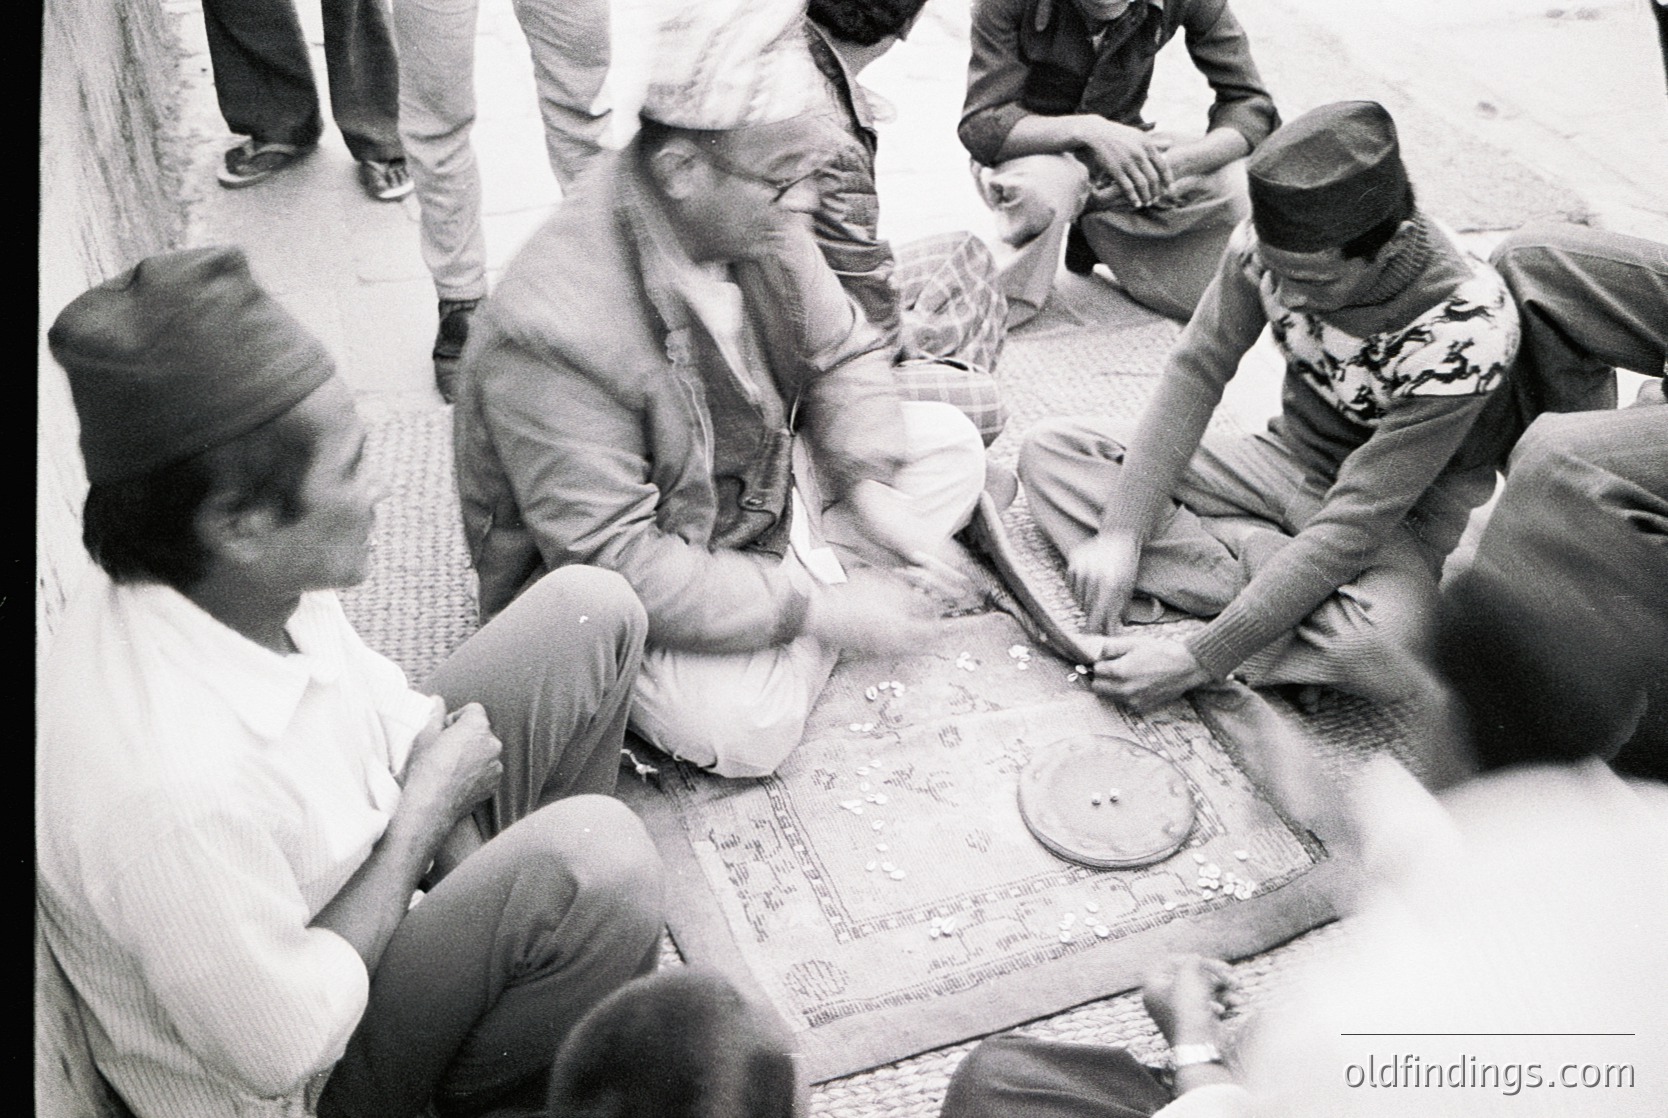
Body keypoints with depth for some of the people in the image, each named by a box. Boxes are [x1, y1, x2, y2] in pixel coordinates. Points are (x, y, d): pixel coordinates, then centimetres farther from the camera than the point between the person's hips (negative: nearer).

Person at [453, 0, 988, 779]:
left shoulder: (755, 221, -12)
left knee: (950, 443, 0)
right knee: (744, 728, -28)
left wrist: (868, 483, -15)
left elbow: (841, 350, 4)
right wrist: (814, 611, -30)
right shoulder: (553, 332, -34)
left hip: (757, 493, 7)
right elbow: (615, 562, -32)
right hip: (621, 591, -6)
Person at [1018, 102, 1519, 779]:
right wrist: (1121, 532, -25)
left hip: (1395, 518, -5)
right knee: (1049, 451, -10)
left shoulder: (1465, 332, -32)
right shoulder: (1275, 241, -19)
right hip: (1284, 466, 6)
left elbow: (1354, 526, -32)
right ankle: (1262, 569, -17)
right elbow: (1196, 371, -12)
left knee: (1377, 637, -41)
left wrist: (1194, 660, -34)